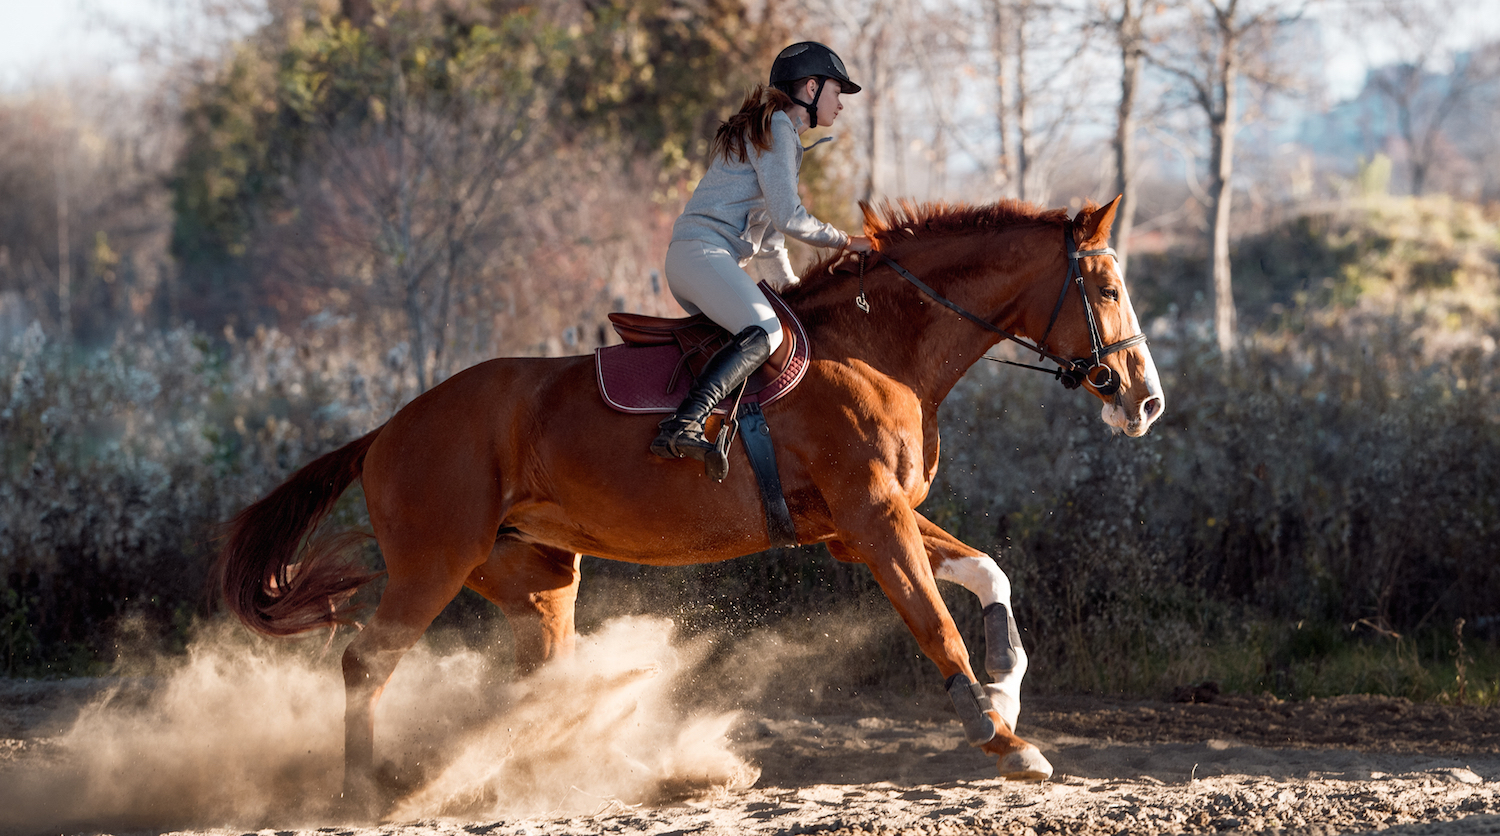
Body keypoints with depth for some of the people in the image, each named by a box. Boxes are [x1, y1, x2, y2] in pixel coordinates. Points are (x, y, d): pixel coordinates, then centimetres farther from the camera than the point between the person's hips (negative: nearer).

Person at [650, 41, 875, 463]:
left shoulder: (777, 131, 28)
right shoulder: (776, 127, -4)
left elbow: (767, 235, 32)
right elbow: (788, 217, -12)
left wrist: (790, 287, 26)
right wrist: (846, 241, -1)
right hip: (702, 250, -11)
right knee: (763, 332, -30)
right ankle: (682, 426, -43)